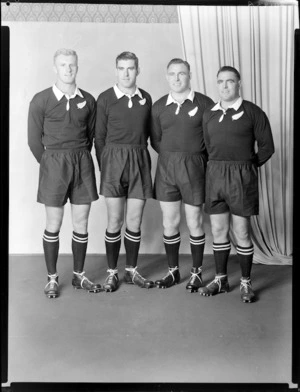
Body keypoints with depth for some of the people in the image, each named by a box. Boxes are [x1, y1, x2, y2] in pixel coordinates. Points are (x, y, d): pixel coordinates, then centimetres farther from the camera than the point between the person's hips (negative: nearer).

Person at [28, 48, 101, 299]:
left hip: (83, 163, 3)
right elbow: (34, 140, 0)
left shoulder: (88, 100, 4)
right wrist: (52, 164, 2)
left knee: (81, 224, 7)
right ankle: (52, 278, 18)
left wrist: (80, 159, 7)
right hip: (53, 165, -2)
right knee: (53, 225, 4)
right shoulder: (41, 100, -3)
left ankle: (79, 275, 22)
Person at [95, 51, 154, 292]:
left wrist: (141, 157, 6)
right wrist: (104, 166, 0)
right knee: (115, 221, 2)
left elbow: (148, 132, 13)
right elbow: (99, 137, 2)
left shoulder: (145, 98, 8)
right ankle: (112, 272, 16)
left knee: (135, 221, 6)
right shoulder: (105, 98, 0)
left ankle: (132, 270, 22)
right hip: (113, 161, -2)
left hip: (140, 162, 3)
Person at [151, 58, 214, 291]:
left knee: (194, 223, 4)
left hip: (194, 167, -3)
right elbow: (156, 140, 12)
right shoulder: (159, 106, 8)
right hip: (166, 167, 3)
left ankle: (196, 272, 20)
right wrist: (173, 157, 2)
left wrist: (193, 157, 0)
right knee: (169, 223, 8)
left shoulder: (204, 103, -3)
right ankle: (173, 271, 24)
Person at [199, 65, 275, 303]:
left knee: (241, 232, 0)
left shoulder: (252, 112, -2)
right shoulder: (209, 114, 11)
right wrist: (219, 166, 5)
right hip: (215, 174, 4)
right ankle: (221, 279, 24)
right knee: (218, 230, 10)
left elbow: (267, 147, 0)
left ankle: (246, 283, 15)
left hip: (242, 176, -4)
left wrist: (247, 167, 2)